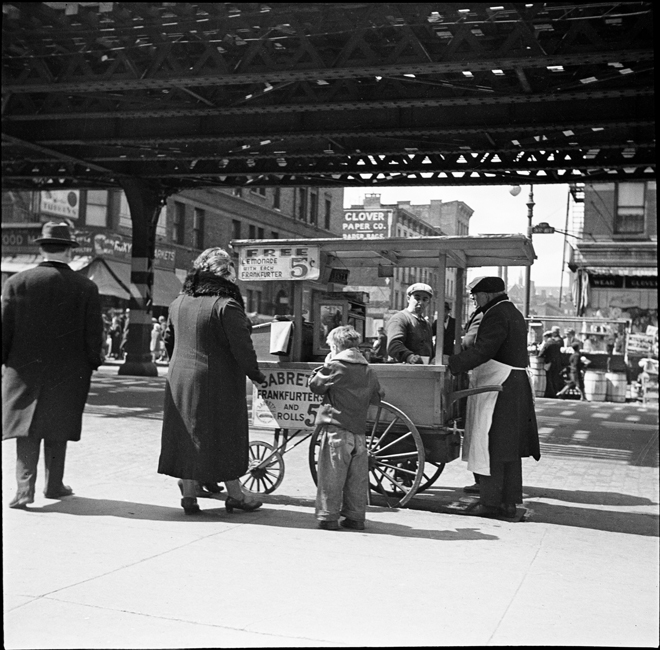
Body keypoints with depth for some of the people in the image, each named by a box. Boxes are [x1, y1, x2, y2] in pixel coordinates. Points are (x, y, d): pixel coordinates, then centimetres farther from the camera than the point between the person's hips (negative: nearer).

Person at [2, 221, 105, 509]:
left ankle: (25, 486, -4)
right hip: (68, 373, 0)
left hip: (25, 368, 0)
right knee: (57, 430, 14)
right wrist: (92, 363, 8)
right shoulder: (86, 288, -8)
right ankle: (54, 484, 24)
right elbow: (94, 334, -6)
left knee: (26, 429, 6)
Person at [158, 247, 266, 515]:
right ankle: (234, 494, 18)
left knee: (189, 435, 12)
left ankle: (189, 493, 16)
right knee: (223, 437, 6)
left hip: (180, 380, 6)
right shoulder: (226, 305, -17)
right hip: (217, 384, -6)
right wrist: (256, 375, -3)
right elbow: (242, 349, -17)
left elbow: (168, 340, 16)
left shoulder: (179, 302, 7)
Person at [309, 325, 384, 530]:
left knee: (331, 476, 1)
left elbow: (314, 384, 1)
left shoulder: (334, 367, -8)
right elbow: (376, 398, 17)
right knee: (357, 477, 11)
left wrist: (324, 366, 9)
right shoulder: (368, 371, 9)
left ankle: (328, 516, 4)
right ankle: (355, 517, 16)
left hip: (336, 429, -5)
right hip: (359, 430, 5)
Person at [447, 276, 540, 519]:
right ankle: (509, 502, 19)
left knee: (490, 446, -2)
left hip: (498, 390, -10)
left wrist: (451, 365, -24)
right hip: (517, 384, 10)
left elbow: (483, 351, -24)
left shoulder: (496, 315, -14)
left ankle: (491, 501, 3)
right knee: (509, 447, 13)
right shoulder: (514, 314, 18)